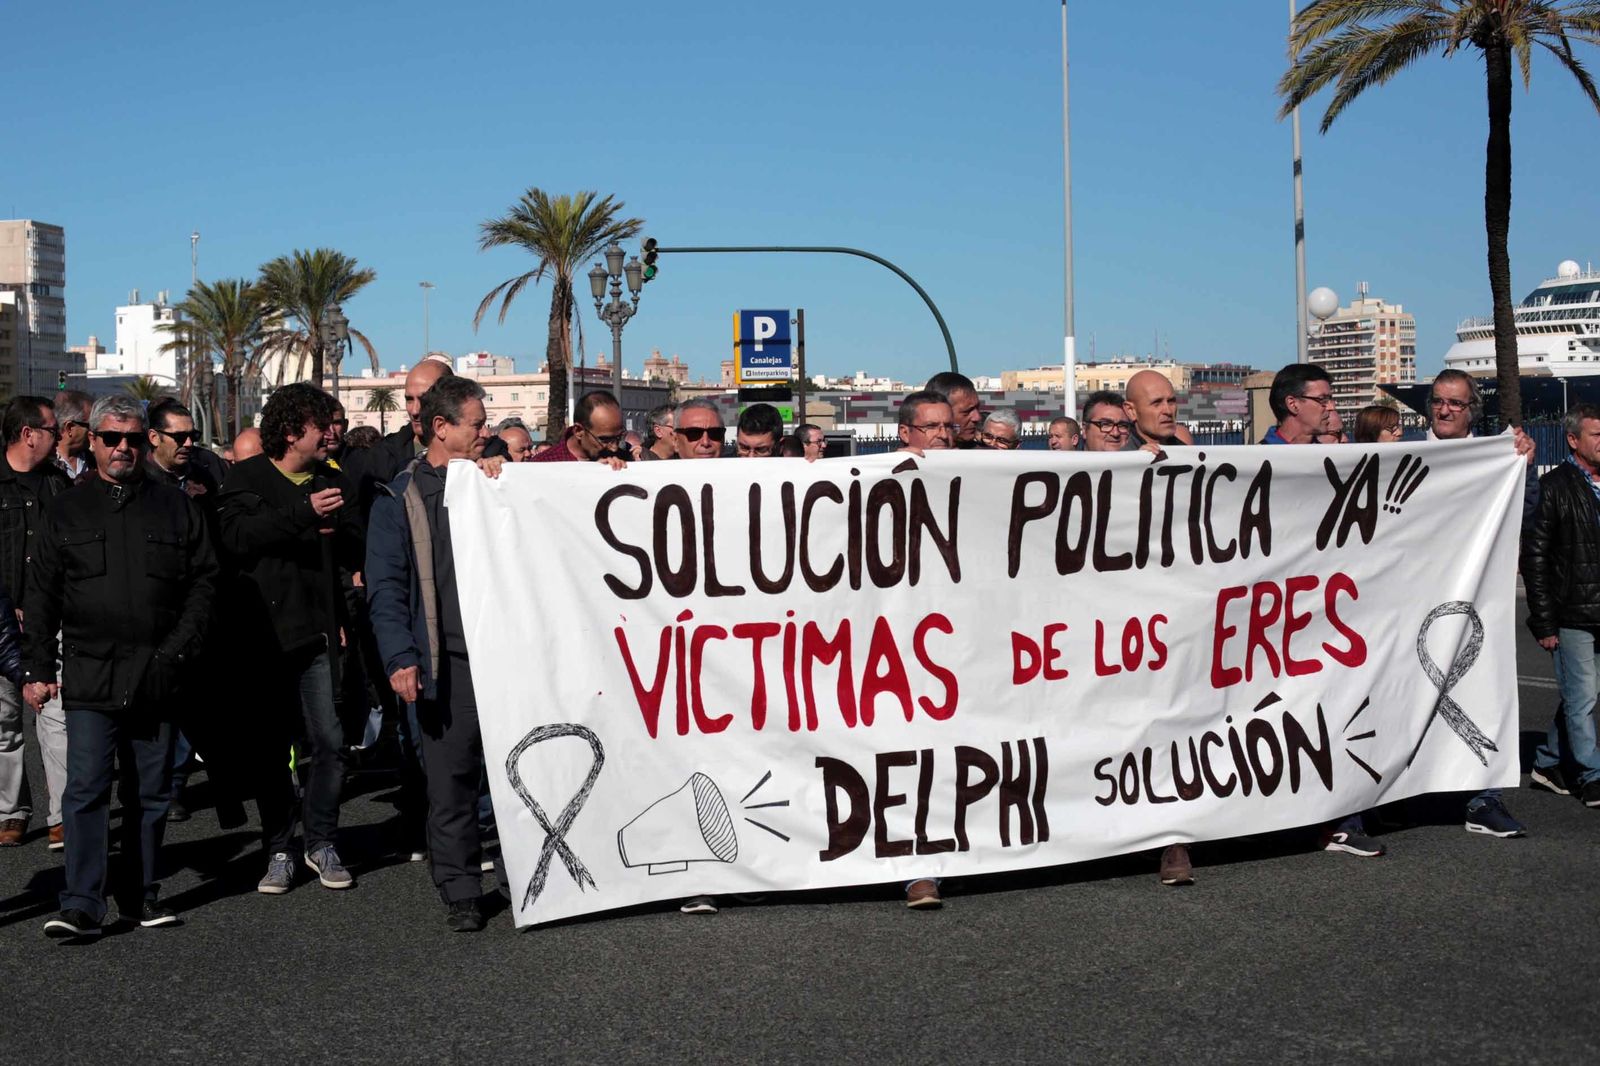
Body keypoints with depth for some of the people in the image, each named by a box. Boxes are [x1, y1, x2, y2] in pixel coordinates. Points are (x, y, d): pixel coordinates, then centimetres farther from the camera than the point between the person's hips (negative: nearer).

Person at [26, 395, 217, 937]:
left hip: (157, 677, 1)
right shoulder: (66, 510, 8)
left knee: (151, 792, 9)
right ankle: (81, 904, -3)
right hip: (89, 678, -1)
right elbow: (41, 596, 8)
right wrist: (37, 668, 1)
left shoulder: (175, 506, 8)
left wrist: (178, 650, -4)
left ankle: (141, 894, 21)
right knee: (86, 790, -6)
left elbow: (203, 580, 7)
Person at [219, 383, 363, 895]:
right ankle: (278, 851, 15)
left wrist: (335, 531, -11)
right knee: (271, 746, 4)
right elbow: (237, 536, -16)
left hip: (316, 631, 3)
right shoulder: (247, 478, 2)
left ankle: (322, 842, 12)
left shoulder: (331, 480, 14)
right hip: (265, 632, -3)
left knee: (328, 741, -3)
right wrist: (303, 514, -24)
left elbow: (357, 552, 11)